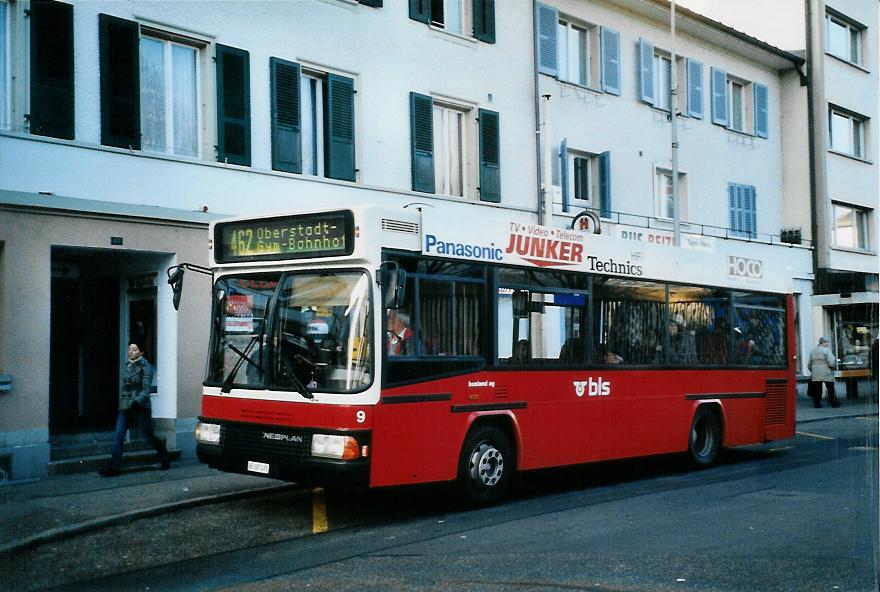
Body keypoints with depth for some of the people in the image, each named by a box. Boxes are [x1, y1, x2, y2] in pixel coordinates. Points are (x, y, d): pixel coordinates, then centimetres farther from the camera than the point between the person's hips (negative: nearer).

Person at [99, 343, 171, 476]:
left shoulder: (145, 367, -8)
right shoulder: (128, 366, 12)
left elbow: (146, 389, -13)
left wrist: (137, 401, -26)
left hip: (140, 407, -6)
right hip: (125, 407, 6)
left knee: (148, 435, 6)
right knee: (117, 436, -6)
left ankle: (165, 457, 29)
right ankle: (113, 467, -7)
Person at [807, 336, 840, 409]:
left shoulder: (813, 351, 10)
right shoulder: (827, 350, -10)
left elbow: (809, 364, 15)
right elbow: (831, 363, -16)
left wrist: (812, 370, 25)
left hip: (815, 375, 5)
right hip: (826, 374, -5)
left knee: (817, 389, 7)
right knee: (831, 389, 5)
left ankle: (817, 403, 5)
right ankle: (834, 403, 10)